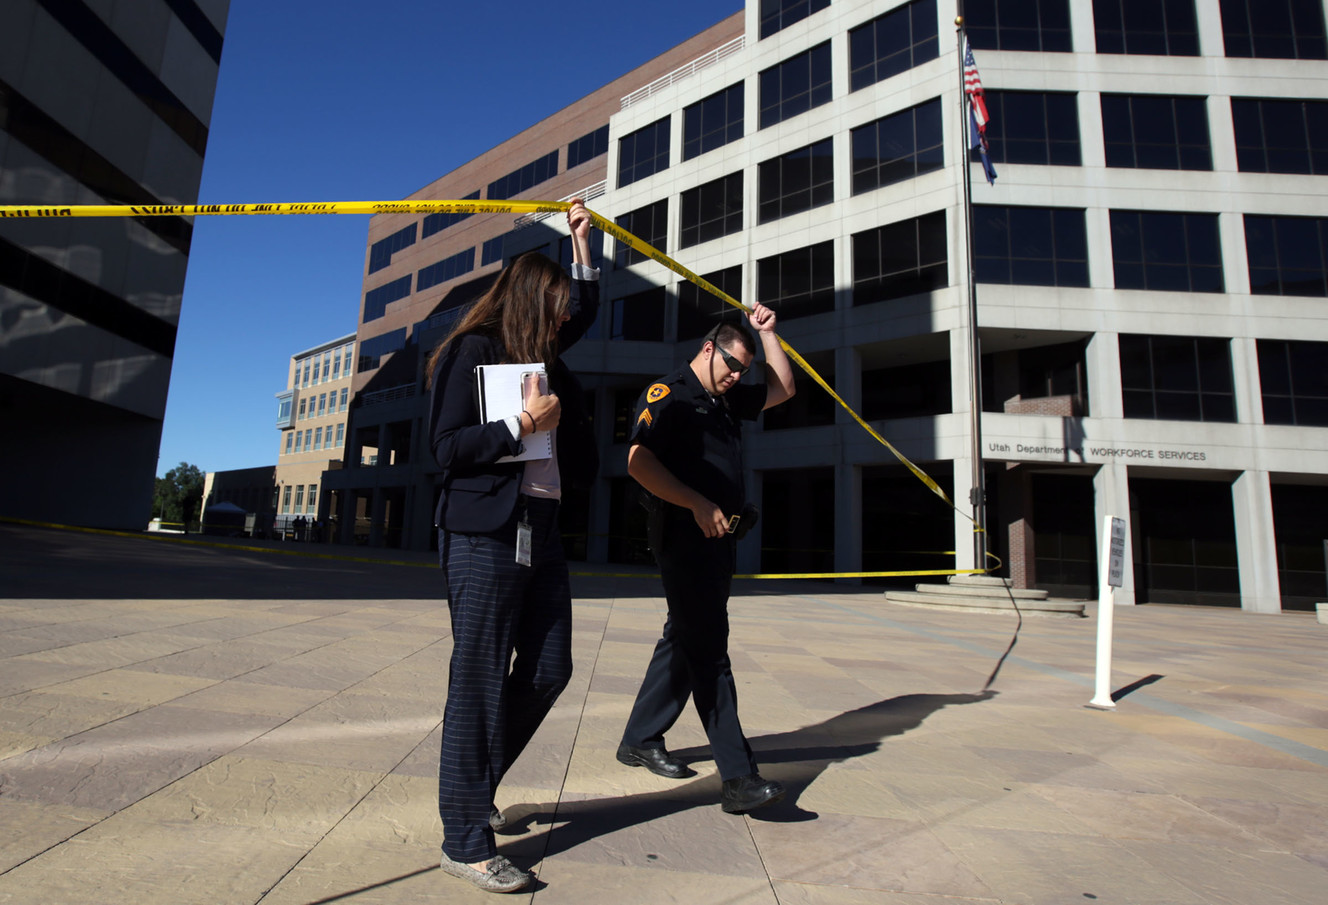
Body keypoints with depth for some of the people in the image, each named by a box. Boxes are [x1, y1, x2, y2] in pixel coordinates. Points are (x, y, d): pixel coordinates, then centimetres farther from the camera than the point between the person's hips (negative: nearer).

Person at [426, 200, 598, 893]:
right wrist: (524, 423, -13)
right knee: (479, 683, -1)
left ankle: (475, 784, 31)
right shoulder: (471, 350, -4)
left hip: (541, 533, 8)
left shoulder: (541, 354, 18)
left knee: (548, 669, 11)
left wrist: (581, 238, 30)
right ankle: (466, 841, 13)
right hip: (484, 535, -8)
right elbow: (448, 446, -11)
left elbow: (586, 308, 32)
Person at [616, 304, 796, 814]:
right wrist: (698, 505, -20)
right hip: (683, 538, -9)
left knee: (686, 640, 15)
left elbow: (783, 388, 29)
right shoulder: (667, 395, -6)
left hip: (718, 541, 9)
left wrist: (766, 332, 20)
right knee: (708, 652, -9)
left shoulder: (728, 402, 19)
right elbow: (639, 463, -17)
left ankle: (640, 739, 29)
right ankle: (738, 779, -5)